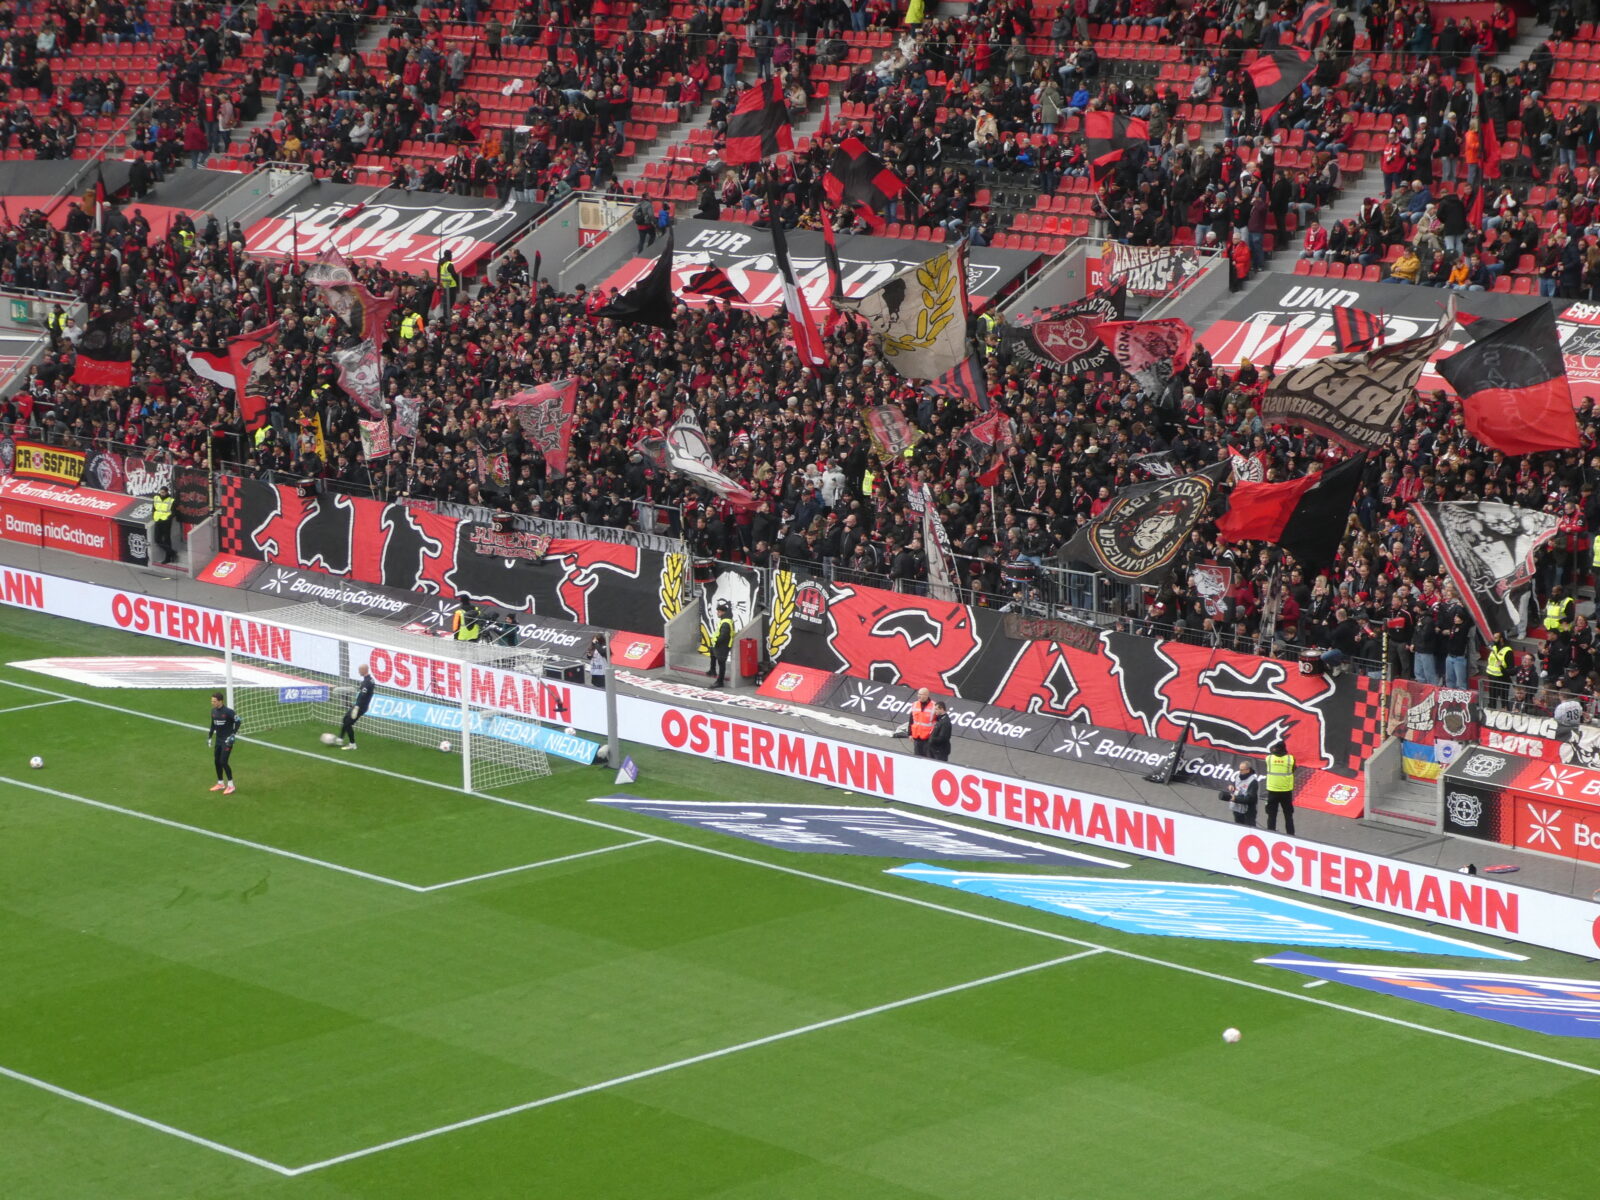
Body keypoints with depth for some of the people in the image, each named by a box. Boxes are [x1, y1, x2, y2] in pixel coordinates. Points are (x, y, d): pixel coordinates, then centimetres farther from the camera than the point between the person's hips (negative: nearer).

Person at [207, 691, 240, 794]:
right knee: (217, 761, 10)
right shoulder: (213, 711, 5)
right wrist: (209, 737, 16)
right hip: (218, 740, 7)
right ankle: (220, 783, 26)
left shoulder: (228, 712, -18)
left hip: (227, 740, -7)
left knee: (223, 762, -11)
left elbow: (237, 722, -12)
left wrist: (233, 735, -15)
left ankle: (230, 785, 0)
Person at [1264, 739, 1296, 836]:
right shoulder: (1290, 759, -8)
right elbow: (1293, 770, 3)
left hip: (1272, 791, 0)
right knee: (1288, 815, 11)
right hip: (1286, 791, 0)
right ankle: (1291, 835, 12)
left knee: (1271, 815, 7)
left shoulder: (1269, 758, -8)